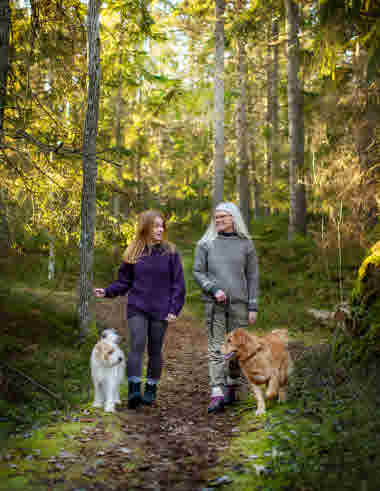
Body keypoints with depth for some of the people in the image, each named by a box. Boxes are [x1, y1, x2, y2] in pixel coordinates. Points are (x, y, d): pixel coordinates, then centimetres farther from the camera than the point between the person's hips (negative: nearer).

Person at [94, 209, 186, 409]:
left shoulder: (170, 252, 0)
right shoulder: (133, 252, 4)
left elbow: (178, 283, 1)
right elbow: (124, 282, 8)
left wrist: (174, 309, -6)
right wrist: (107, 291, -8)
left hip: (160, 311, 0)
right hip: (137, 308, 0)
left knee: (155, 351, 8)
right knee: (137, 346, -13)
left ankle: (151, 389, 21)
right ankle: (134, 390, -14)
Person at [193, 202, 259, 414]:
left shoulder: (246, 244, 6)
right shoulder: (206, 243, 6)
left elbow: (253, 277, 6)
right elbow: (198, 271, 6)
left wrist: (253, 307, 1)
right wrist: (214, 289, -11)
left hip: (239, 302, 1)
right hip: (214, 303, -1)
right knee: (217, 348, -6)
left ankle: (231, 386, 23)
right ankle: (217, 394, -8)